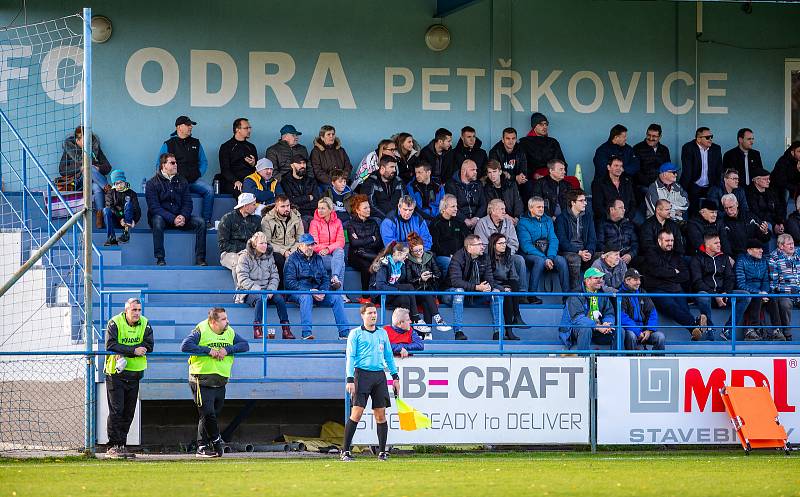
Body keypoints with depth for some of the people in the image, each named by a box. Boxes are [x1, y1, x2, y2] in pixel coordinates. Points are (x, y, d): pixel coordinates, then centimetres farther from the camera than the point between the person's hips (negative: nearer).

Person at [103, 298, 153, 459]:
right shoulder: (114, 323, -8)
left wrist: (124, 353, -18)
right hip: (115, 373, -4)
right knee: (116, 410, -9)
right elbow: (110, 345, -20)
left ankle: (121, 445, 13)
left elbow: (148, 346, -9)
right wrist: (133, 350, -24)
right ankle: (113, 447, -7)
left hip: (134, 373, 4)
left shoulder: (145, 324, 3)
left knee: (129, 412, 6)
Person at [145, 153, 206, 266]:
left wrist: (183, 216, -16)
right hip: (162, 217, -4)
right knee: (157, 220, -38)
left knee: (200, 222, -18)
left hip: (180, 218, 4)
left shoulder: (182, 181, 11)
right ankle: (160, 259, -35)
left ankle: (200, 259, -18)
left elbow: (187, 203, 7)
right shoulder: (152, 183, -3)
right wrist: (172, 219, -24)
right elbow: (154, 207, -13)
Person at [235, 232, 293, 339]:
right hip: (248, 292, -4)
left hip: (266, 290, 4)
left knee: (279, 298, -25)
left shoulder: (269, 257, 14)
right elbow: (243, 279, -10)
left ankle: (286, 329, -25)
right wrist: (257, 289, -23)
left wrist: (270, 289, -10)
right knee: (260, 298, -37)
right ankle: (257, 329, -40)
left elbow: (275, 276, 10)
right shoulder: (245, 257, -1)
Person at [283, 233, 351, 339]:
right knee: (306, 297, -38)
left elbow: (325, 278, 17)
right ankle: (306, 334, -47)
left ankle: (344, 333, -20)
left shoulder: (317, 258, 19)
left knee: (336, 297, -16)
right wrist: (310, 291, -17)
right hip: (297, 292, -5)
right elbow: (289, 282, -10)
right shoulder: (292, 259, 0)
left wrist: (323, 291, -6)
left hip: (317, 291, 5)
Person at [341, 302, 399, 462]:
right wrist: (350, 379, -10)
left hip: (379, 375, 4)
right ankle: (345, 451, -8)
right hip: (362, 374, -4)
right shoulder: (356, 333, 2)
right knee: (357, 412, -11)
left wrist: (395, 376, 14)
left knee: (380, 414, 2)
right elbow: (350, 357, -2)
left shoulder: (382, 333, 16)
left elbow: (389, 356, 21)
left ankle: (382, 452, 8)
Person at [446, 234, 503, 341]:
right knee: (458, 290, -38)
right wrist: (477, 287, -36)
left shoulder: (485, 258, 0)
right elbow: (455, 281, -29)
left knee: (496, 291, -15)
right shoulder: (457, 258, -18)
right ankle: (458, 331, -43)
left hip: (477, 294, 5)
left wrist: (488, 287, -26)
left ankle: (498, 331, -16)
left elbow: (489, 278, 1)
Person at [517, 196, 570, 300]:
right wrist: (544, 259, -22)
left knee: (561, 260, -24)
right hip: (530, 255, -4)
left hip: (547, 253, 4)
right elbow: (526, 245, -12)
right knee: (540, 261, -36)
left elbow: (553, 240, 6)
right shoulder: (523, 222, -1)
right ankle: (532, 295, -33)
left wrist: (550, 257, -15)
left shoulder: (548, 220, 16)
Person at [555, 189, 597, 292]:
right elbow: (562, 241, -9)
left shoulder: (587, 218, 18)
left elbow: (592, 239, 13)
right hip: (567, 252, -4)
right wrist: (579, 252, -19)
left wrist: (589, 252, -10)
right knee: (575, 259, -38)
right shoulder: (562, 218, 1)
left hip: (584, 251, 4)